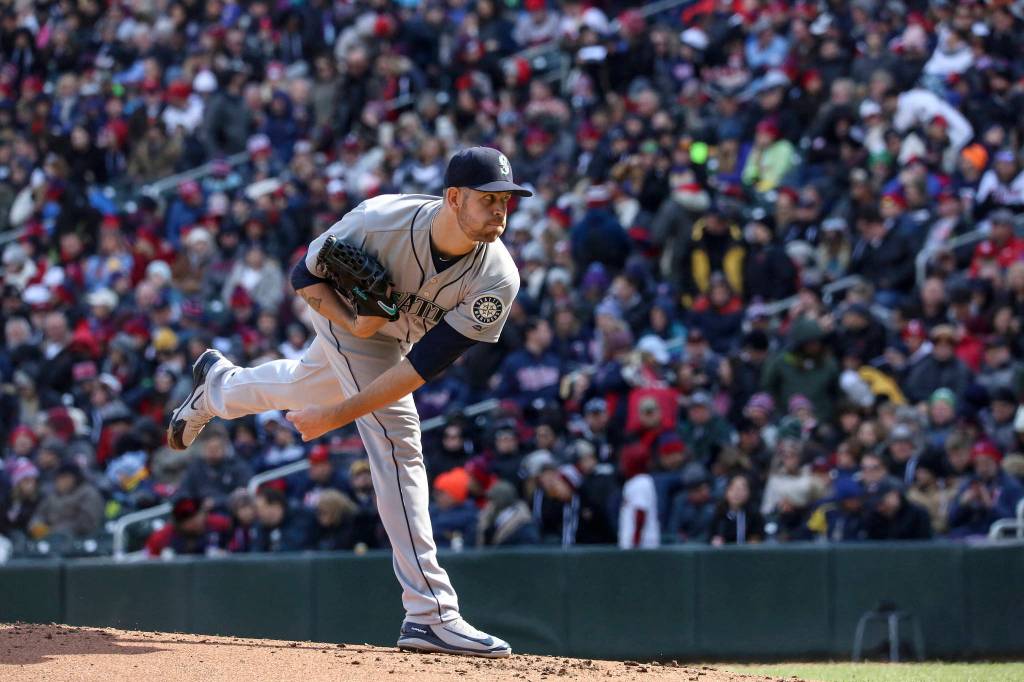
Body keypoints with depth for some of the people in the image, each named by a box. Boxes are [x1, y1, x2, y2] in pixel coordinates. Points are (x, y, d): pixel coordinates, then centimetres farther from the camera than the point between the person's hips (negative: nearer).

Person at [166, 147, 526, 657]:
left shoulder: (497, 281, -33)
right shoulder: (379, 220, -37)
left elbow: (423, 366, -32)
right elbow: (305, 275, -18)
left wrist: (337, 415, -32)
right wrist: (354, 323, -36)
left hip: (402, 339, 4)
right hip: (346, 313, -4)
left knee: (305, 387, 28)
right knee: (396, 435, -18)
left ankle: (219, 384, 64)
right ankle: (431, 614, -21)